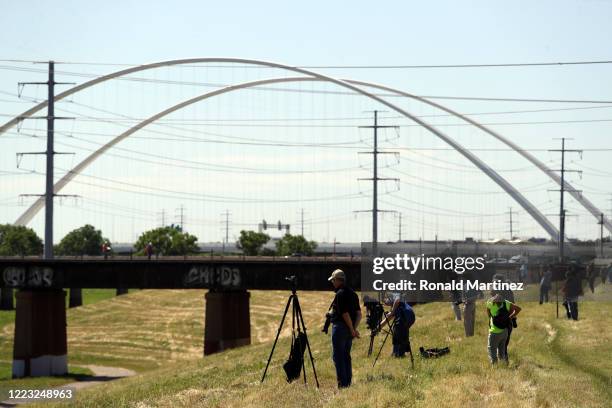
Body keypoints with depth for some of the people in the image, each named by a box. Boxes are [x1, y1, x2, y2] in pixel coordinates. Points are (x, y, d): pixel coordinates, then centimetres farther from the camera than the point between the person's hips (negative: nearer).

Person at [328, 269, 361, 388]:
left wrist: (352, 330, -12)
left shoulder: (340, 294, -14)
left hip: (340, 327, -9)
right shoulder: (353, 293, 13)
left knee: (338, 356, -6)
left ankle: (342, 383, -11)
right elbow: (359, 314, 11)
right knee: (346, 356, 14)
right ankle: (348, 382, 14)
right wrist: (354, 328, 2)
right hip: (349, 330, 9)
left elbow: (345, 314, -18)